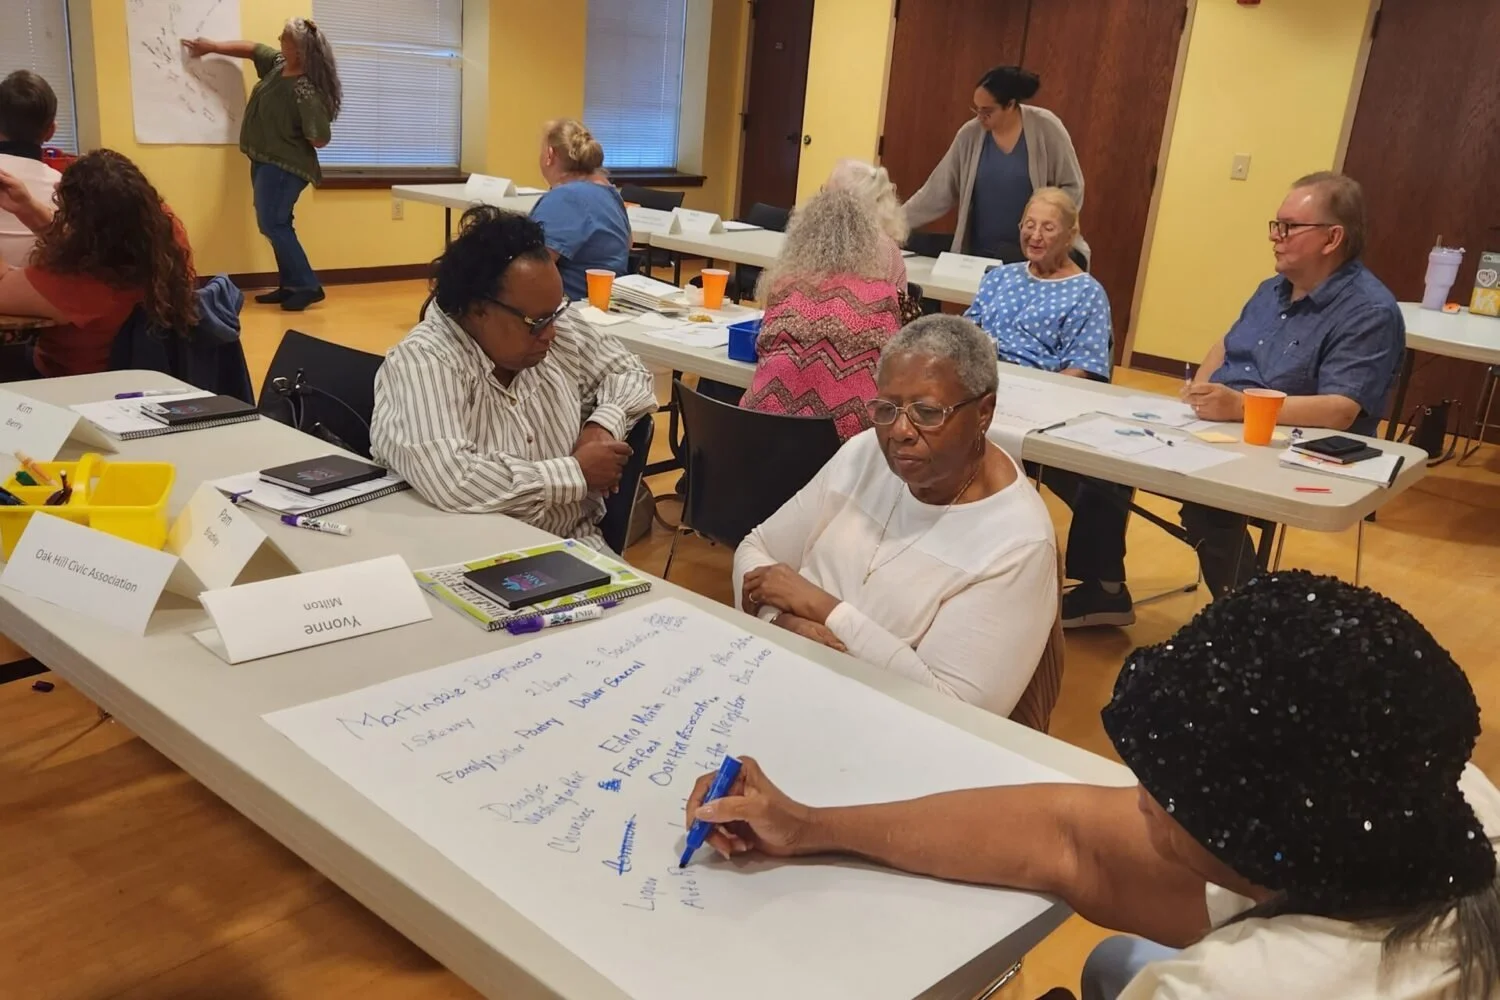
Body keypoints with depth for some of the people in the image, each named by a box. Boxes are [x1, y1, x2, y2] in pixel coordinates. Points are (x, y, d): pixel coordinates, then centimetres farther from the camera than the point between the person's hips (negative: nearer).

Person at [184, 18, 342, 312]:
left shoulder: (306, 92, -26)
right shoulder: (278, 62, 0)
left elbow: (320, 139, -25)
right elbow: (250, 49, 19)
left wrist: (289, 140, -9)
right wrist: (212, 47, 18)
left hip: (284, 165, -9)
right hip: (265, 161, 9)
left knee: (272, 225, -9)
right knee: (277, 225, 11)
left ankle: (308, 286, -4)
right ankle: (290, 285, 18)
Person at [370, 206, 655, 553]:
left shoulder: (559, 333, 1)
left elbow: (628, 372, 16)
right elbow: (452, 482, -32)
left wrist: (604, 424, -5)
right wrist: (577, 473, -22)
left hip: (578, 544, 4)